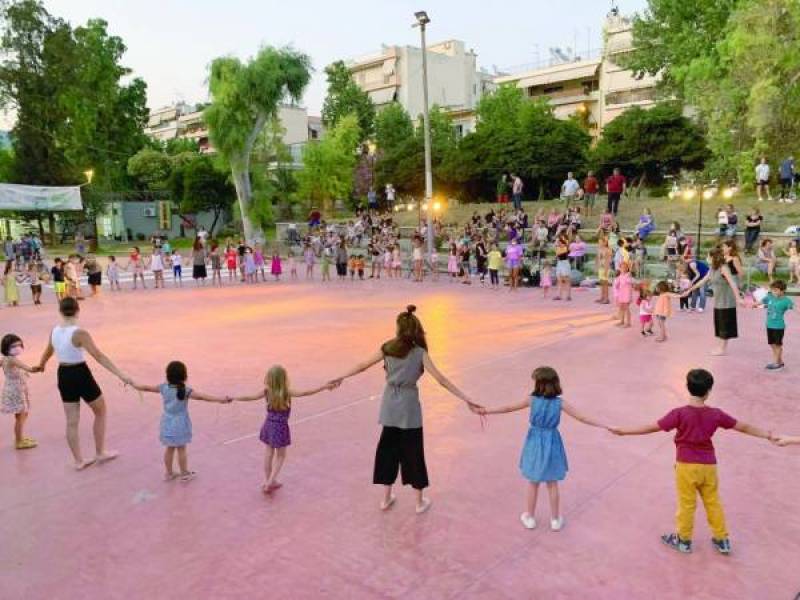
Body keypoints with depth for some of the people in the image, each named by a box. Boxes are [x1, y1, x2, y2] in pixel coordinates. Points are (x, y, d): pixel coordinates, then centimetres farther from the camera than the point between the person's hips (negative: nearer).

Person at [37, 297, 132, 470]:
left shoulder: (55, 331, 1)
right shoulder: (79, 333, -20)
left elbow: (48, 352, 20)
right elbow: (99, 356, -26)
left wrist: (41, 365, 42)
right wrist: (121, 375, -29)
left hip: (64, 376, 6)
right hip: (81, 375, -6)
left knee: (71, 421, 12)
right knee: (101, 412, 16)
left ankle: (79, 461, 22)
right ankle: (100, 453, 24)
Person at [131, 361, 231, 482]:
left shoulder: (163, 387, -6)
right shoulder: (185, 390, -21)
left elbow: (147, 388, 7)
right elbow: (201, 397, -32)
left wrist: (133, 384, 25)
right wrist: (220, 400, -39)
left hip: (167, 423, 5)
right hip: (180, 424, -5)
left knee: (169, 448, 17)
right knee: (181, 449, 8)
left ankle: (169, 473, 29)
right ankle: (185, 474, 20)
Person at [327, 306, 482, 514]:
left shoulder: (387, 348, -2)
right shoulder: (419, 353, -11)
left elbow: (362, 366, 8)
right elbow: (440, 379, -16)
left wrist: (341, 377, 24)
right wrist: (466, 399, -16)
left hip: (390, 406, 3)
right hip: (408, 406, -3)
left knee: (388, 449, 16)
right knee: (413, 452, 9)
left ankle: (386, 498, 27)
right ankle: (420, 502, 21)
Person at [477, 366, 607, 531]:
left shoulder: (532, 400, -11)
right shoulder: (560, 403, -11)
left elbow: (509, 408, -3)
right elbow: (582, 417, -11)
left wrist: (486, 411, 8)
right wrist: (605, 426, -3)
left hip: (535, 443, 0)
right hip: (551, 444, 0)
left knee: (533, 483, 15)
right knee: (552, 484, 15)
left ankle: (530, 517, 27)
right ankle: (555, 519, 26)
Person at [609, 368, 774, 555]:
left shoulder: (680, 413, -17)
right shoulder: (715, 414, -6)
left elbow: (653, 427, -17)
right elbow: (743, 427, 6)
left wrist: (623, 431, -12)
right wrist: (768, 435, 21)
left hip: (687, 466, -3)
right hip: (708, 466, 4)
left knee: (686, 504, 10)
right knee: (713, 502, 19)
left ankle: (683, 540, 25)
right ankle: (722, 540, 31)